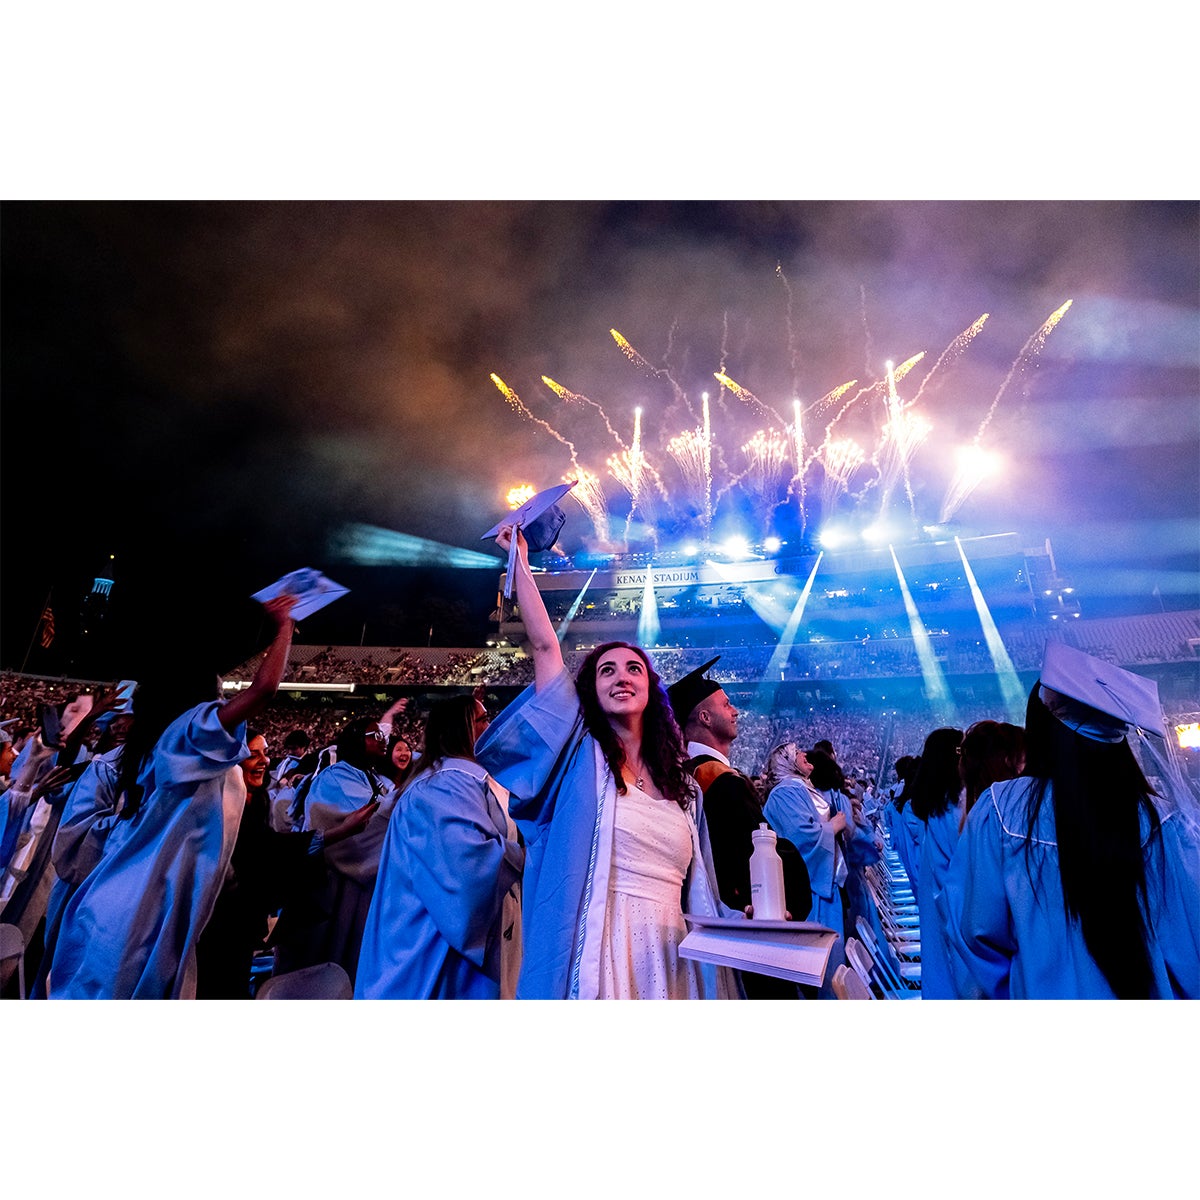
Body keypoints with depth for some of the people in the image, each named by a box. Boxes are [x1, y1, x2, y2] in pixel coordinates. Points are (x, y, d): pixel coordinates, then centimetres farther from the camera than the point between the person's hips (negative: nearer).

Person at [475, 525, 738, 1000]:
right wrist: (520, 561, -2)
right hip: (596, 952, -3)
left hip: (669, 955, 4)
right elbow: (544, 646, -6)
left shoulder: (683, 788, 10)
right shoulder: (579, 753, -1)